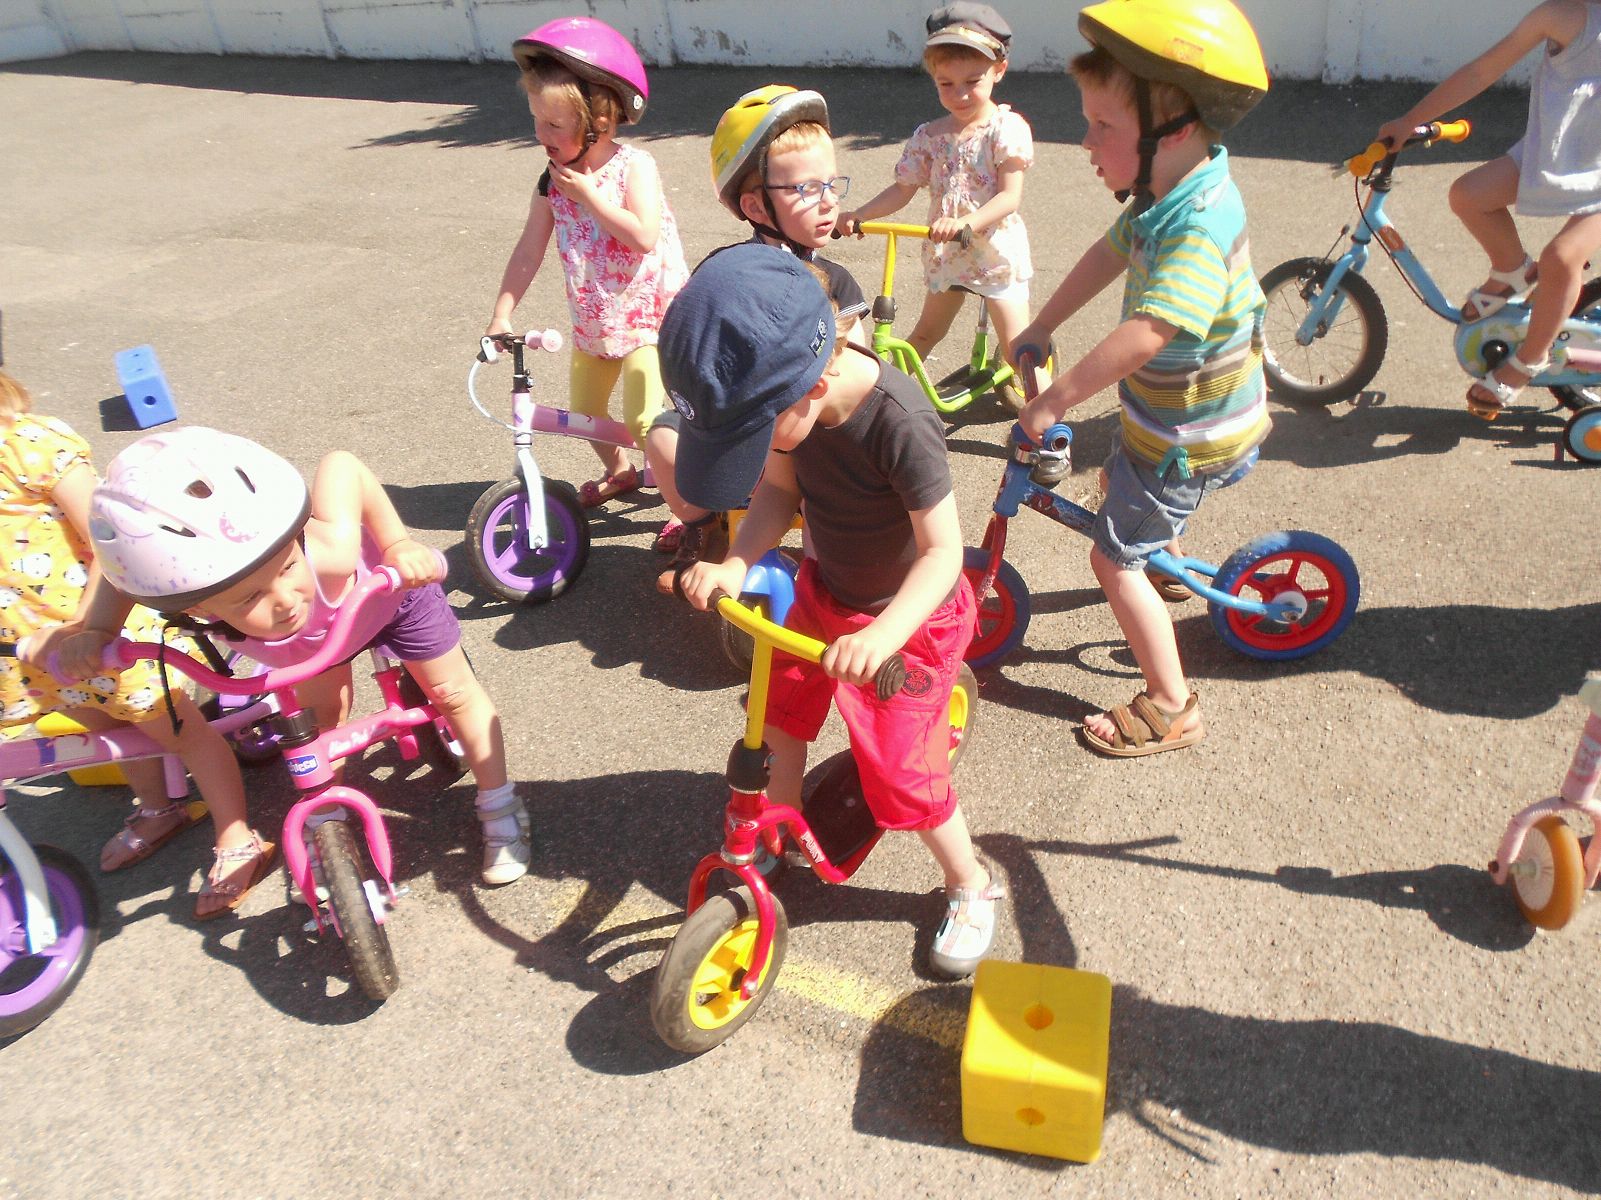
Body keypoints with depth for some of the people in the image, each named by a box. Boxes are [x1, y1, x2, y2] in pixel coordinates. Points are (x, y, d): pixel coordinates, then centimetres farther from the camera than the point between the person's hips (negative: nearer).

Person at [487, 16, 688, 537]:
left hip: (649, 315, -6)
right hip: (592, 321, 6)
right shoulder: (552, 179, -2)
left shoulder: (633, 166, -16)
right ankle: (618, 472, 42)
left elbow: (644, 237, -29)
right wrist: (501, 315, -4)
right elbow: (530, 250, -1)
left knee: (643, 420, -15)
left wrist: (588, 193, -24)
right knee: (584, 409, 14)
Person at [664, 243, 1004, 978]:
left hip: (908, 619, -7)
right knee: (780, 704, 19)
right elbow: (777, 493, -7)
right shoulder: (784, 395, -15)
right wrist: (734, 563, -24)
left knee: (903, 775, 0)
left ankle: (970, 885, 28)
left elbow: (942, 551, -32)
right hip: (827, 590, 7)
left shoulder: (899, 423, -35)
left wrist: (885, 634, -46)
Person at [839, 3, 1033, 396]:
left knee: (1017, 343, -6)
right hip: (945, 254, 5)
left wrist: (964, 222, -36)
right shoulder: (928, 136, 0)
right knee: (927, 330, 21)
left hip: (997, 253, -5)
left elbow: (1010, 197, -20)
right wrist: (857, 216, -14)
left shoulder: (1008, 128, -13)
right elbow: (902, 189, 1)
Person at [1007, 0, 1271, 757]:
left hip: (1189, 434, -9)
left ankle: (1172, 708, 9)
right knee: (1119, 481, 33)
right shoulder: (1164, 194, -4)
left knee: (1114, 557, -3)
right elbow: (1107, 256, 10)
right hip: (1164, 410, 10)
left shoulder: (1200, 226, -33)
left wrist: (1056, 400, -34)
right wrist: (1038, 331, 14)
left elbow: (1143, 336, -42)